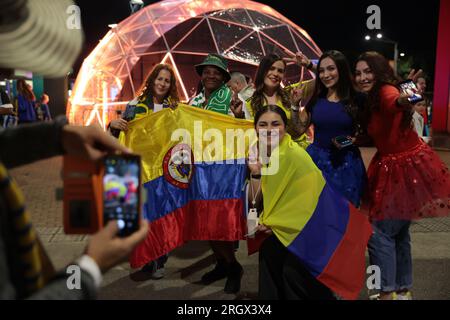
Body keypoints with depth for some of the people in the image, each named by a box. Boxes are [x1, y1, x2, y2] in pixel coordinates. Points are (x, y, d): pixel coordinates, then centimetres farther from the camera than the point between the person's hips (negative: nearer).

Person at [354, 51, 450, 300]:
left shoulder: (386, 91, -20)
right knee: (397, 231, 19)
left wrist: (403, 100, -66)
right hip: (389, 169, 10)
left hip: (408, 169, -10)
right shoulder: (370, 100, 8)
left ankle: (387, 293, 9)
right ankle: (403, 290, 35)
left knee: (379, 232, -7)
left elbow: (393, 103, -45)